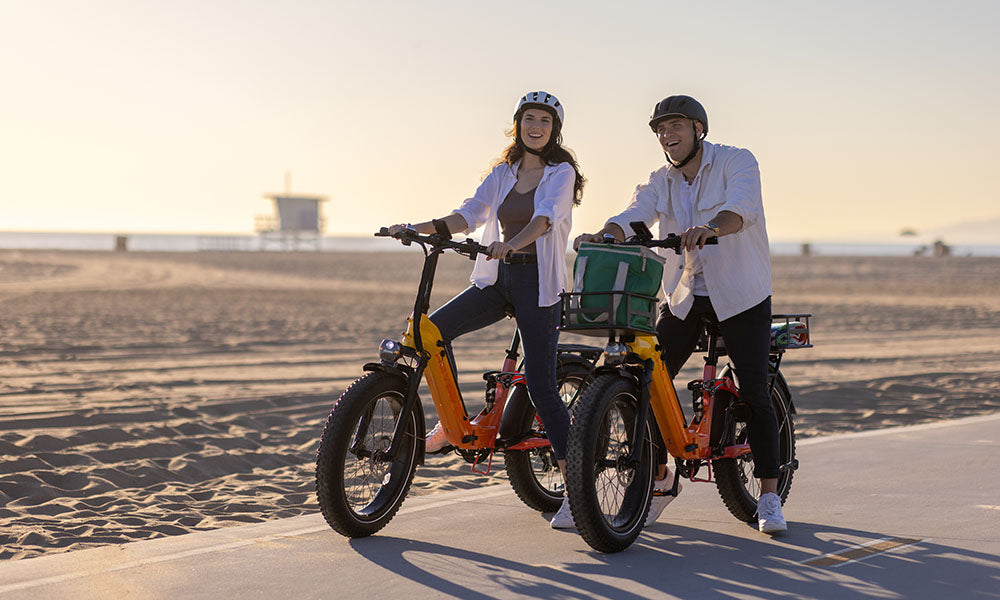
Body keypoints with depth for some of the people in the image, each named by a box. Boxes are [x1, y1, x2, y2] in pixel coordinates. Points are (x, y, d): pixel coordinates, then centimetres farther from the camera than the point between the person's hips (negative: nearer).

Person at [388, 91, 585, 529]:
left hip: (538, 283, -5)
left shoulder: (561, 173, -4)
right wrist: (418, 228, -12)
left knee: (541, 387, -10)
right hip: (498, 279, 6)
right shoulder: (502, 173, 13)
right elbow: (469, 215, 3)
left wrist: (511, 243, -41)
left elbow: (546, 218, -22)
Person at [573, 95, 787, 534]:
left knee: (753, 392, -10)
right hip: (684, 298, 5)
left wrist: (710, 228, -50)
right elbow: (634, 216, -11)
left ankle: (769, 496, 1)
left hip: (741, 297, -4)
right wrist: (601, 237, -33)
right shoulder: (661, 182, 6)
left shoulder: (737, 162, -9)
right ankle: (659, 478, 13)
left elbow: (741, 209, -29)